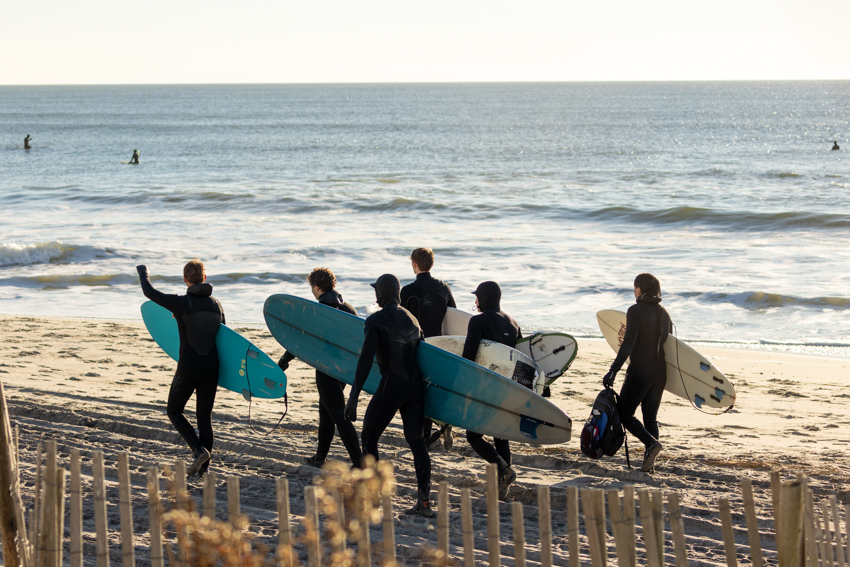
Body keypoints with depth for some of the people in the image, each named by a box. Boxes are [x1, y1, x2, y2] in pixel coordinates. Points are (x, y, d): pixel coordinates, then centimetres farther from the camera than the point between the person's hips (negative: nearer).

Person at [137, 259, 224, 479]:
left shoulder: (181, 303, -11)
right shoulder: (216, 304, 4)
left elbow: (149, 292, -2)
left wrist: (143, 273, 18)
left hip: (188, 368, -4)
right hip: (211, 368, 4)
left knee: (174, 411, 15)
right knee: (205, 417, 12)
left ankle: (200, 450, -6)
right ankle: (202, 469, 11)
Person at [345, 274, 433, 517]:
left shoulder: (376, 321, -9)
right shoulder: (411, 319, 12)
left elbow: (365, 361, -16)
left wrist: (353, 397, -17)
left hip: (391, 387, -6)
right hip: (415, 386, 6)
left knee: (369, 437, 12)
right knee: (415, 440, 8)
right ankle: (424, 501, 1)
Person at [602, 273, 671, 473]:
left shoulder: (636, 311, -9)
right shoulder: (664, 313, 11)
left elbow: (628, 344, -18)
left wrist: (614, 370, -19)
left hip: (640, 371, -7)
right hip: (660, 372, 7)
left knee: (625, 413, 2)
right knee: (651, 416, 11)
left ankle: (651, 442, -19)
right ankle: (649, 463, 4)